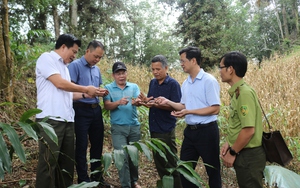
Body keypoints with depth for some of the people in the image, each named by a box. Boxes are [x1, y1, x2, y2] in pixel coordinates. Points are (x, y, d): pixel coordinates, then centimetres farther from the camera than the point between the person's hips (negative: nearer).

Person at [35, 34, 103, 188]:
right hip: (51, 119, -8)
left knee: (67, 160, 11)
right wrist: (86, 89, -2)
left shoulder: (64, 66, 22)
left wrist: (87, 94, 12)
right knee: (49, 161, -3)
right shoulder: (46, 58, -2)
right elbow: (59, 83, -12)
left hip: (67, 119, 8)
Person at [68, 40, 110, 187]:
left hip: (96, 110, 7)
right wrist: (86, 93, -28)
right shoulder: (75, 66, -8)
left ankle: (97, 176, 28)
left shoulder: (97, 69, 14)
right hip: (81, 111, -7)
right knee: (82, 146, 3)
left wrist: (102, 93, 0)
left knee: (97, 144, 13)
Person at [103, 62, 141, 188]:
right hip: (118, 127, -2)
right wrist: (119, 102, -29)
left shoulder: (134, 87, 6)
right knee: (123, 156, -6)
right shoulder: (108, 88, 1)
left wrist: (136, 102, -34)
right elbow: (107, 106, -10)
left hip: (134, 126, 3)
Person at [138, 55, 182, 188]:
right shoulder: (152, 83, 9)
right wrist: (145, 101, -10)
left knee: (170, 163, 3)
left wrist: (157, 105, -28)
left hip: (166, 130, -7)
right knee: (158, 161, 16)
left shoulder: (173, 84, -11)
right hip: (154, 129, 7)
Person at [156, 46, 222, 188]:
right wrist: (168, 102, -1)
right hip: (190, 131, 7)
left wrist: (189, 111, -21)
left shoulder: (209, 81, -13)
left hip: (206, 131, -7)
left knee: (212, 170, 11)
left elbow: (215, 109, -17)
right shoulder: (185, 83, 9)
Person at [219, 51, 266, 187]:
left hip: (249, 156, -9)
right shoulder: (237, 92, 7)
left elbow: (249, 129, -26)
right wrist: (229, 144, 6)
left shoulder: (244, 93, -22)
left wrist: (232, 153, -16)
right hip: (243, 153, 9)